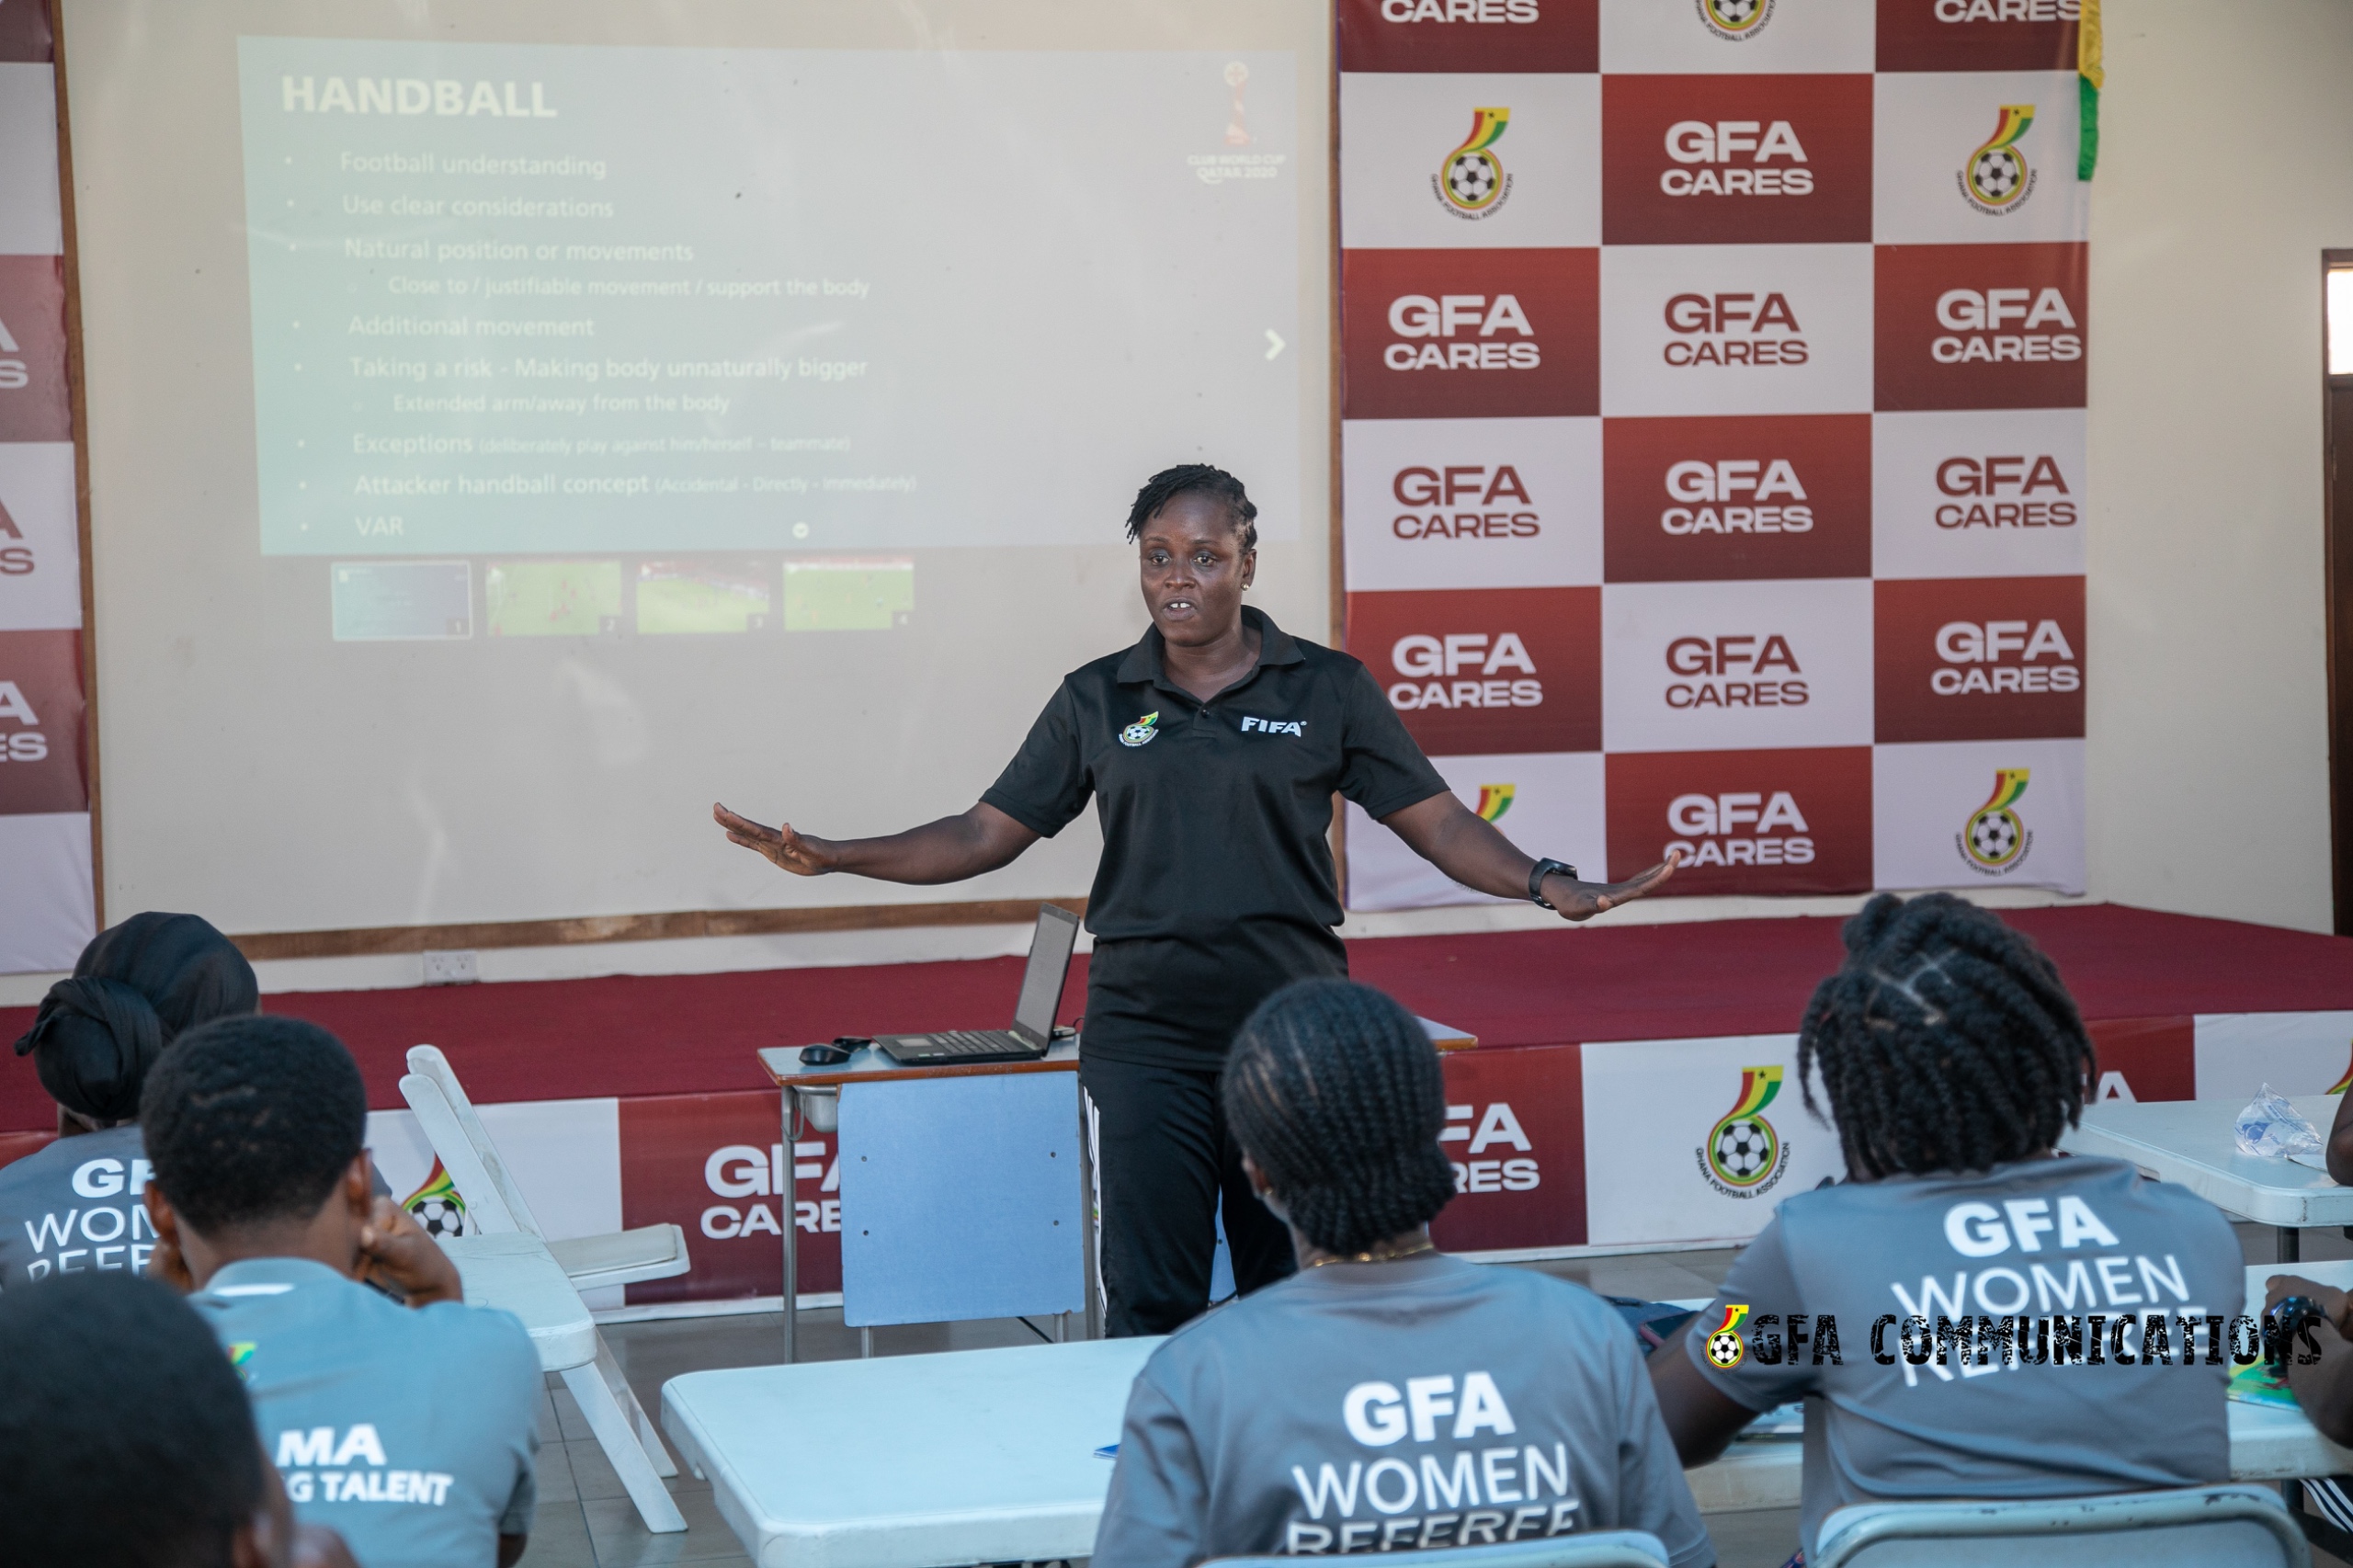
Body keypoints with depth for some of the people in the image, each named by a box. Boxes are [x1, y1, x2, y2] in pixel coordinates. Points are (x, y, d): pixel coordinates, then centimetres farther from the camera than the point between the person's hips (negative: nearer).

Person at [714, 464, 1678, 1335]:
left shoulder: (1327, 689, 5)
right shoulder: (1096, 700, 8)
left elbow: (1437, 822, 4)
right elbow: (987, 834, 10)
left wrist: (1551, 887, -13)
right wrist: (834, 858, -1)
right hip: (1145, 1041, 0)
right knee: (1150, 1306, -3)